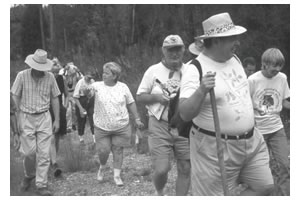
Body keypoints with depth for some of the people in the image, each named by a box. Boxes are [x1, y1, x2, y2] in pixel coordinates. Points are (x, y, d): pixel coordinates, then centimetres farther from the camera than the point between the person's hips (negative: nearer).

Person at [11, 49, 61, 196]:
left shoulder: (50, 77, -3)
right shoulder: (22, 76, -8)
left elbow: (54, 99, 5)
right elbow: (16, 97, -2)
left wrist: (57, 119, 3)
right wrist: (19, 119, -6)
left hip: (44, 118, 1)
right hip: (26, 118, -1)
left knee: (44, 154, -1)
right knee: (30, 152, -1)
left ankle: (41, 185, 8)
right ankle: (29, 175, 30)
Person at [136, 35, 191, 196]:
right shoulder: (153, 71, 2)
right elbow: (139, 97, 5)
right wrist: (157, 97, -13)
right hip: (160, 126, -2)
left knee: (185, 169, 3)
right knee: (161, 169, -7)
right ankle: (159, 193, 25)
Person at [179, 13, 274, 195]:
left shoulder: (234, 59, 6)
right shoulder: (196, 69, -18)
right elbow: (185, 114, -24)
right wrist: (201, 90, -41)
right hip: (215, 148, -7)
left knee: (264, 187, 7)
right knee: (218, 193, 4)